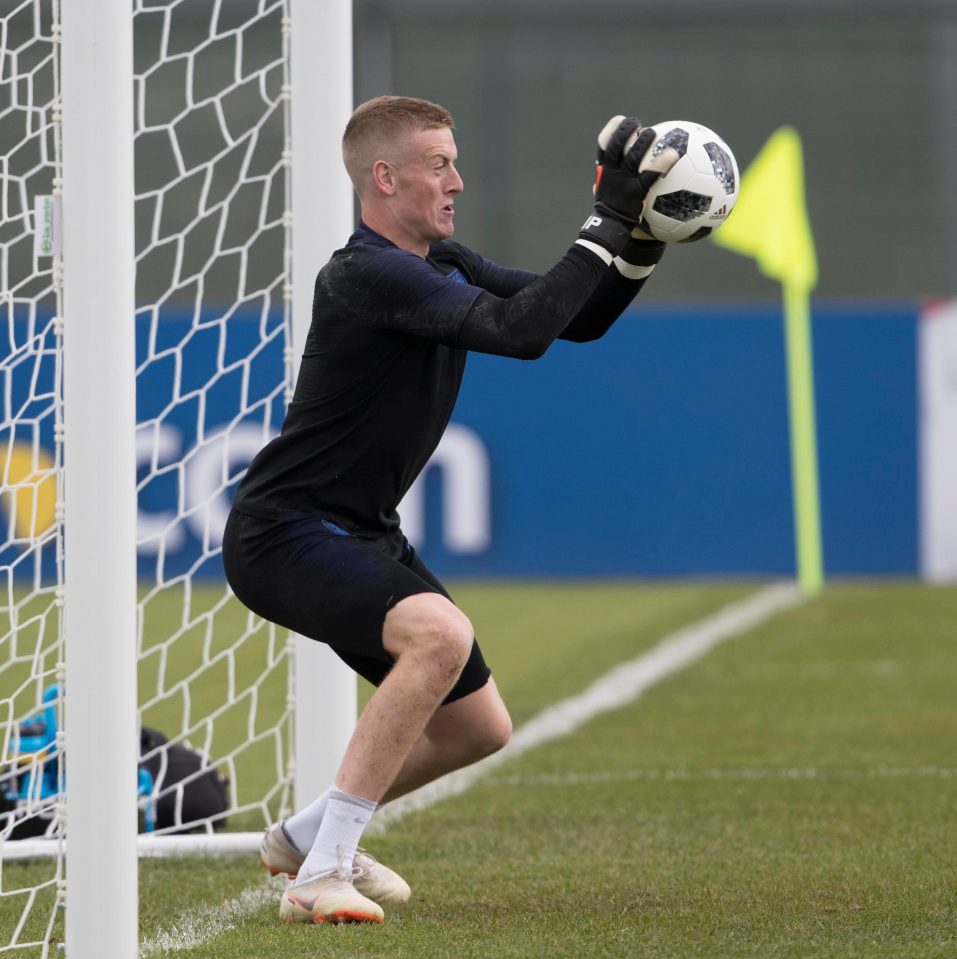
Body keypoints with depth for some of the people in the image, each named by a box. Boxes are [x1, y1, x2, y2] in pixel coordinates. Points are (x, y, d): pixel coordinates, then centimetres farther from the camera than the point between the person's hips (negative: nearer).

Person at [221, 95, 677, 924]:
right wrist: (608, 227, -29)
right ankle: (321, 876, -29)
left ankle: (305, 837, 35)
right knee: (441, 634, -34)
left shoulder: (444, 265, 7)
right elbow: (520, 330, -32)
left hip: (362, 535, 10)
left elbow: (577, 320, 10)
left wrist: (641, 243, -6)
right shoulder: (367, 275, -23)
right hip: (283, 534, -10)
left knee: (479, 728, 14)